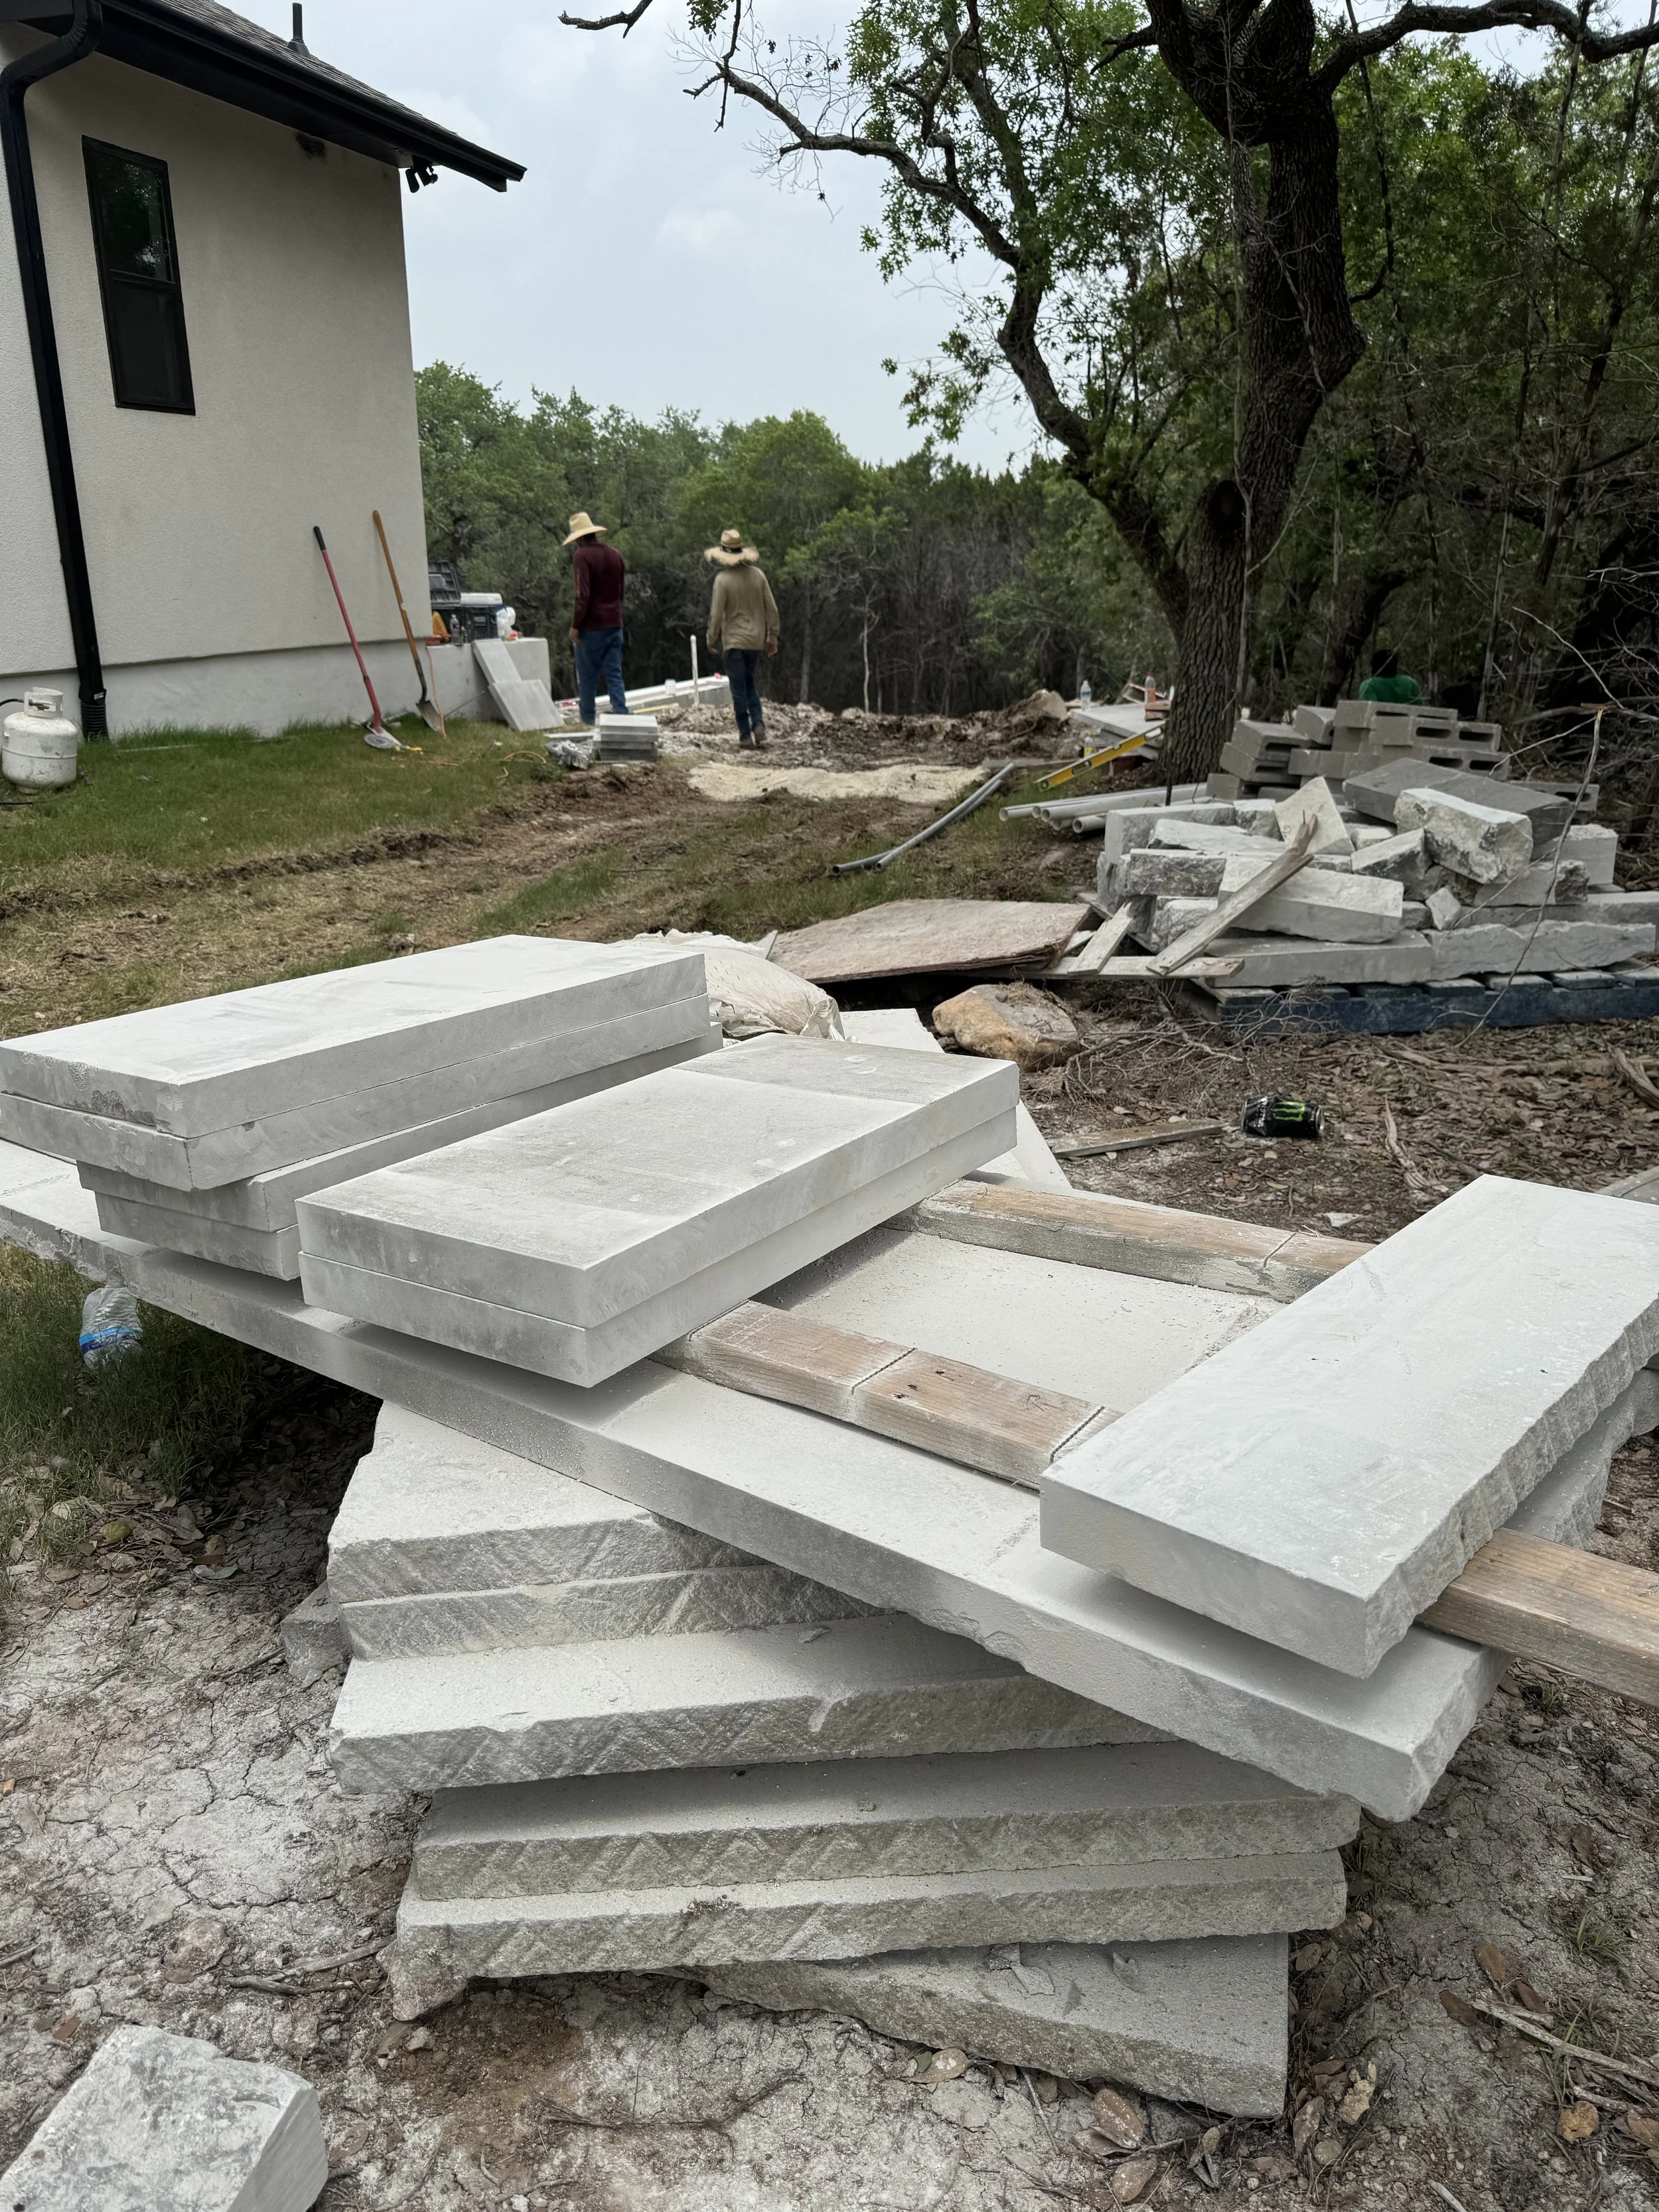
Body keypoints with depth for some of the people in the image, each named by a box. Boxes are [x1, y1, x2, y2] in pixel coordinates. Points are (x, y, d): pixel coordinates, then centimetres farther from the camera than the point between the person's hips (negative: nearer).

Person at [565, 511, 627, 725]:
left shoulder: (582, 556, -13)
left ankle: (589, 720, 11)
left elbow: (583, 594, -19)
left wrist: (575, 625, -14)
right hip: (614, 624, 6)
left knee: (587, 676, 5)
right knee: (614, 673, 6)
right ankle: (622, 716, -2)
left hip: (591, 626, -6)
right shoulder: (615, 554, 8)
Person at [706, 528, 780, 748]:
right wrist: (772, 638, 10)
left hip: (733, 641, -5)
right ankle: (759, 724, 3)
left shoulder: (723, 580, -13)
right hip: (756, 640, 5)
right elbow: (772, 609, 3)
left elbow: (717, 614, -13)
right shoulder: (758, 575, 0)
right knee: (749, 684, 20)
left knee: (739, 689, 2)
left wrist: (711, 640, 1)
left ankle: (745, 735, 2)